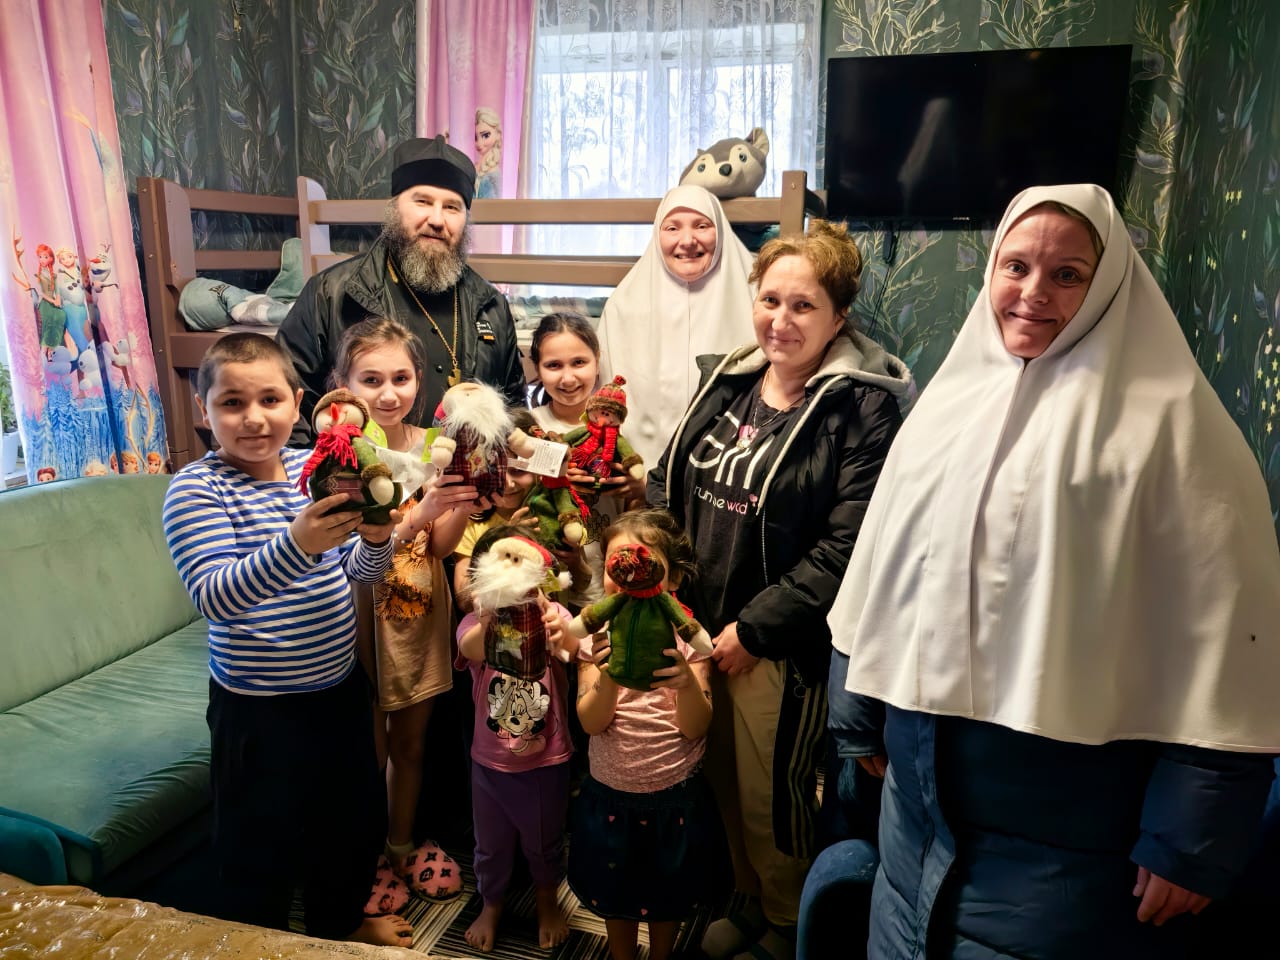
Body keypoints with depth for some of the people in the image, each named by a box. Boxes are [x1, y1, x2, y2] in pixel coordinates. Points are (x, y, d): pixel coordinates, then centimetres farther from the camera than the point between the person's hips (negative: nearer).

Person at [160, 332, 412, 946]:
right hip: (259, 708, -5)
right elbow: (213, 597, -28)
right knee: (264, 848, 13)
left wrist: (375, 538, -23)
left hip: (339, 687, 6)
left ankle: (341, 920, 50)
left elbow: (357, 572, 0)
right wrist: (296, 543, -44)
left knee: (356, 819, 24)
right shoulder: (196, 489, -16)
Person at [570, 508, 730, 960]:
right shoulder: (596, 632, -9)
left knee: (668, 897, 21)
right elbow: (591, 722, -15)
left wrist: (687, 682, -36)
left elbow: (695, 727, -15)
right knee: (616, 894, 22)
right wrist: (609, 678, -35)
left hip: (676, 797, -1)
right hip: (610, 795, 1)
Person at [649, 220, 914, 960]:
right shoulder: (730, 381, 5)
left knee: (771, 797, 12)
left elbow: (846, 547, -20)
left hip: (783, 646, -6)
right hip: (699, 625, 6)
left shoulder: (865, 405, -14)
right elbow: (671, 483, 10)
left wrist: (753, 628, -18)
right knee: (725, 784, 20)